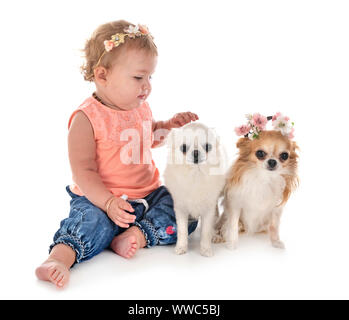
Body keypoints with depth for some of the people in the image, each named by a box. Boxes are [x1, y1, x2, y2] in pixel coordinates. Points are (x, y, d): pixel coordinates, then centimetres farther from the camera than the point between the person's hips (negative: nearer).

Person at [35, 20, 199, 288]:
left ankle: (137, 235, -24)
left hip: (149, 193, 6)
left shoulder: (141, 107, 8)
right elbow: (83, 171, -17)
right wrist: (108, 202, -29)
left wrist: (171, 125, 8)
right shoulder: (86, 118, -14)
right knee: (93, 221, -36)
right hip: (101, 198, -6)